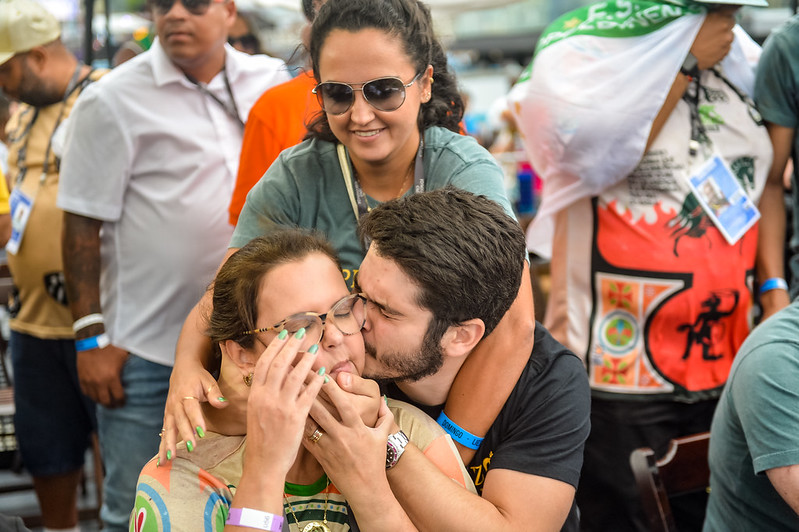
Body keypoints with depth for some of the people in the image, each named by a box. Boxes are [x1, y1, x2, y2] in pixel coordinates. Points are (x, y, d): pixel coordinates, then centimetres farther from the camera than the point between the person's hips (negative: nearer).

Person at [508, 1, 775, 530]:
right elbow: (600, 153, -24)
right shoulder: (581, 56, -6)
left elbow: (763, 179, 16)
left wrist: (773, 283, 6)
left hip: (724, 363, 6)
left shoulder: (741, 61, 10)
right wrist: (686, 62, -15)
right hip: (622, 366, -5)